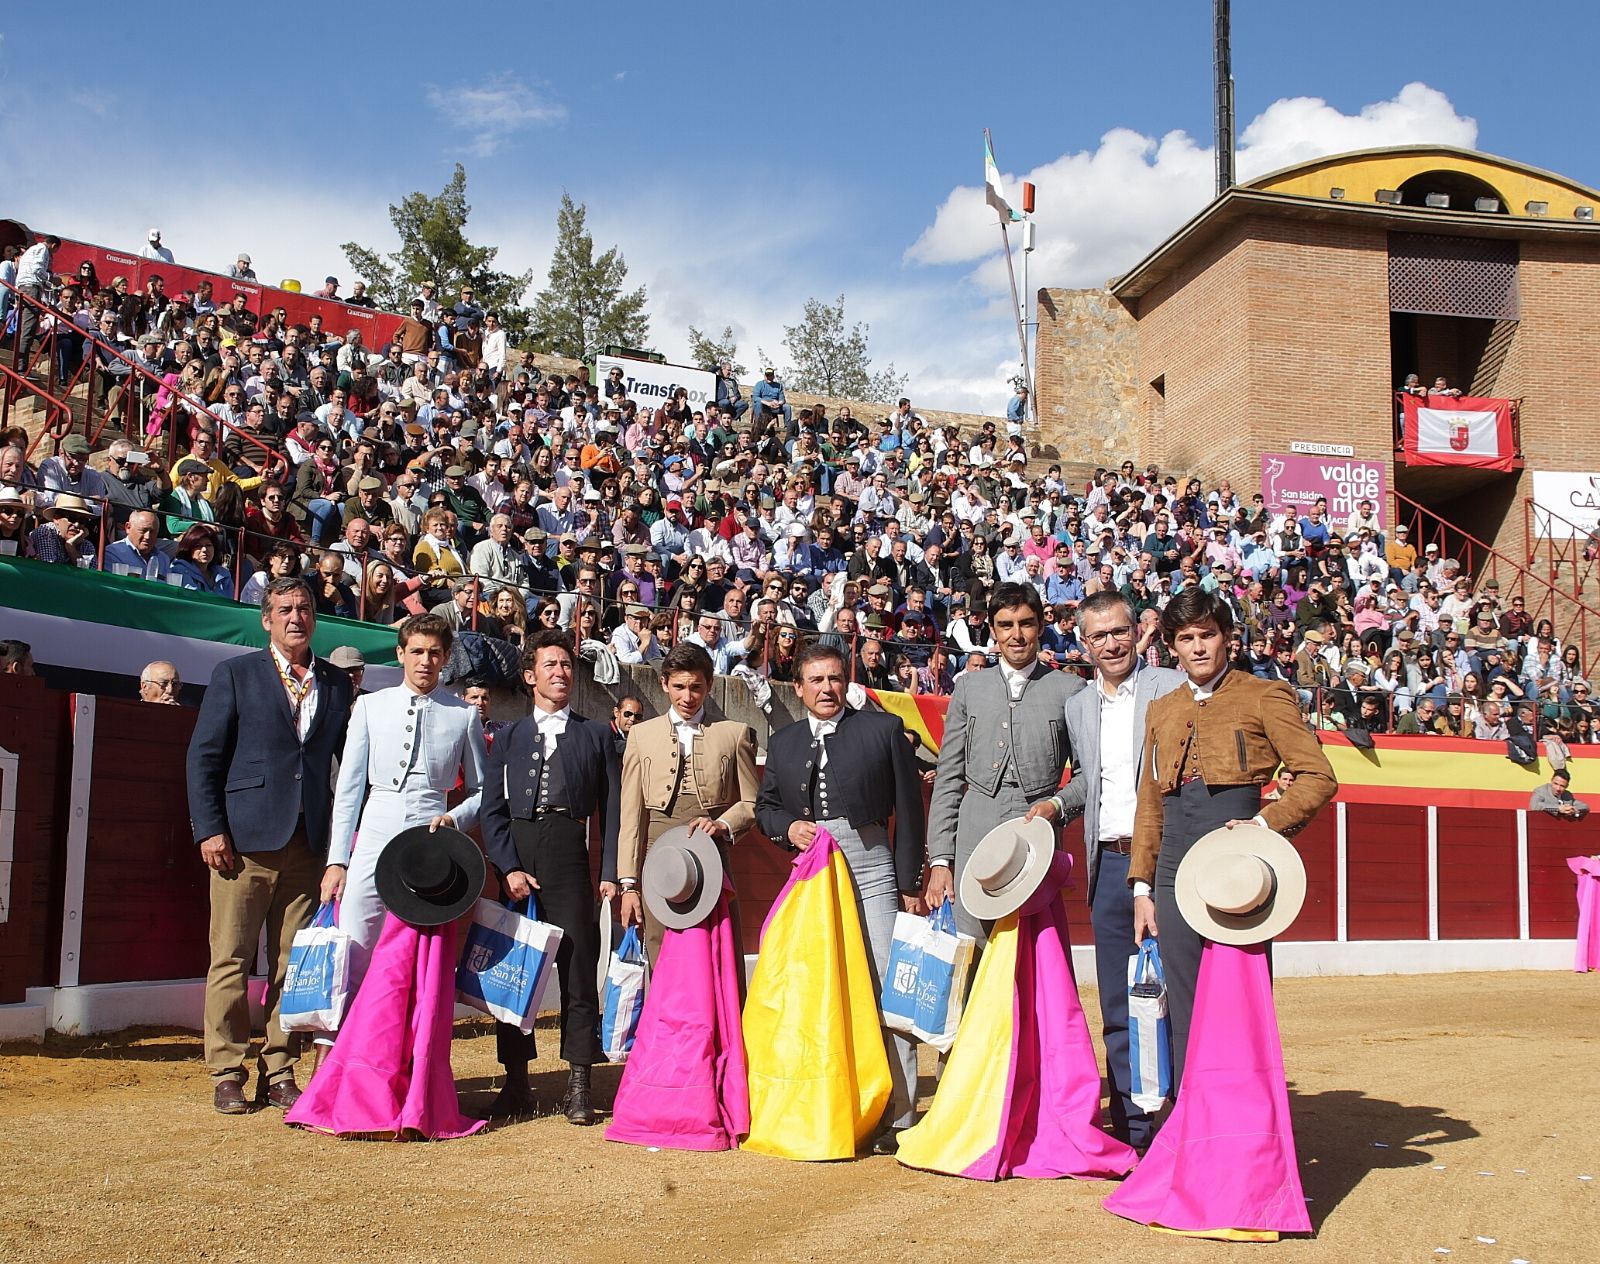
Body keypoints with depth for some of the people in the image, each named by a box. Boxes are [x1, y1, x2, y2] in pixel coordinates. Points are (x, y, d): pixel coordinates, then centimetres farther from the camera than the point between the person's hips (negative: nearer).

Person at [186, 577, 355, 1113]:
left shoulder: (337, 683, 13)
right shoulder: (235, 674, 5)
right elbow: (203, 756, 2)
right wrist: (209, 829, -8)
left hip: (309, 842, 3)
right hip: (245, 839, -3)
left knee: (296, 963, 5)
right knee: (231, 961, 1)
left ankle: (278, 1073, 15)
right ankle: (226, 1075, 11)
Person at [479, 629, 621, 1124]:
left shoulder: (595, 735, 15)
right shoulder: (508, 738, 17)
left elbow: (611, 808, 9)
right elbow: (492, 810, 9)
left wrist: (610, 872, -1)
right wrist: (509, 868, -5)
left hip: (569, 853, -2)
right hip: (516, 855, 2)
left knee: (578, 967, -5)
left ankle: (578, 1084, 1)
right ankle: (517, 1083, 13)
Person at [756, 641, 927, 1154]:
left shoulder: (883, 728, 4)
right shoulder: (782, 742, 15)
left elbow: (908, 808, 3)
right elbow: (765, 805, 21)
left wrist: (910, 882, -1)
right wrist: (787, 827, -3)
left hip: (871, 870, -4)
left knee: (886, 990, -8)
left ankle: (896, 1117, -3)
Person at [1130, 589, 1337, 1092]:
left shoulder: (1264, 696, 4)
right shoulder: (1162, 711, 19)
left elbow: (1319, 777, -1)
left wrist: (1266, 822, -15)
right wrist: (1142, 885, 12)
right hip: (1175, 876, 5)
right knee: (1184, 1011, 5)